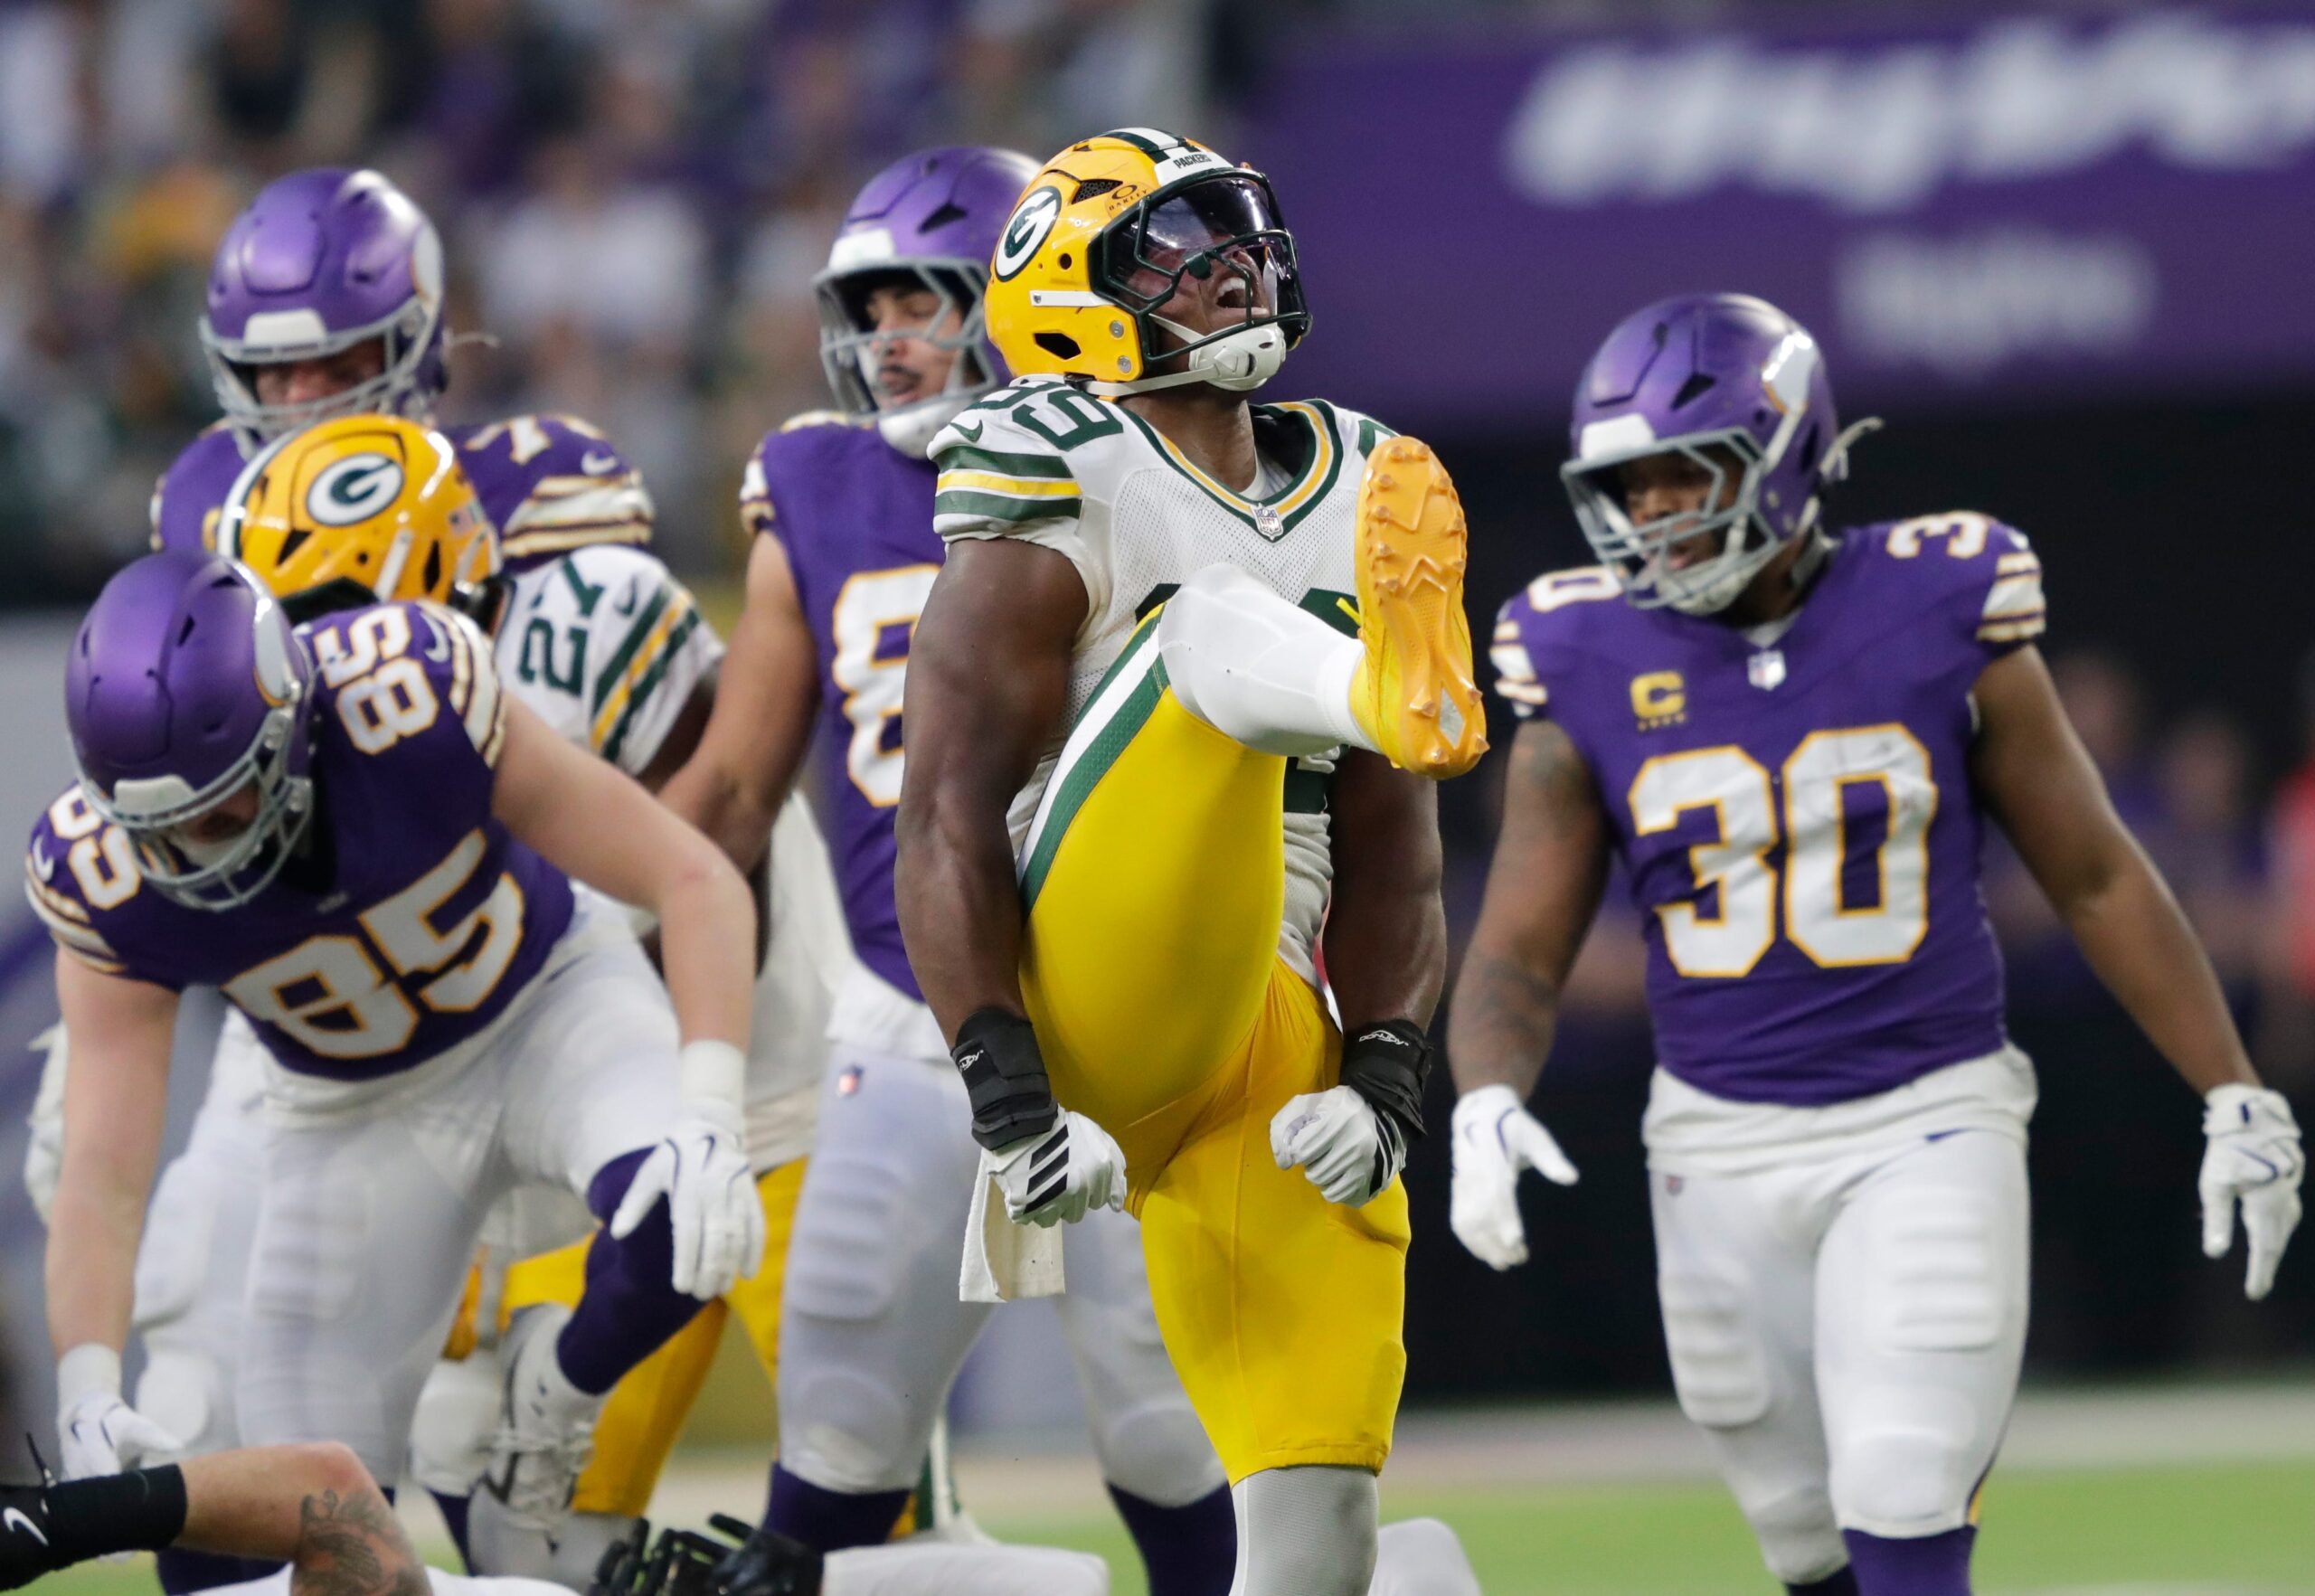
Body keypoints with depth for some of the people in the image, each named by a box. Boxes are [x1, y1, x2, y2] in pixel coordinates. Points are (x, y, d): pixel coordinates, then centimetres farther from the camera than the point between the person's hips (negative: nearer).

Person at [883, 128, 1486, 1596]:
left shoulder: (1350, 510, 17)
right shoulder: (1061, 513, -2)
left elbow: (1388, 855, 14)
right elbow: (947, 825, -8)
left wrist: (1382, 1082, -2)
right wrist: (1009, 1104, -18)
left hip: (1270, 1028, 6)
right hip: (1092, 997, -6)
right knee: (1213, 624, -26)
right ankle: (1394, 689, -63)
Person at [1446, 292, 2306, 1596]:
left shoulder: (1941, 621, -5)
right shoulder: (1594, 670, -1)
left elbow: (2098, 878, 4)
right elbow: (1518, 957, 0)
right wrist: (1488, 1107, -21)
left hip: (1931, 1123, -3)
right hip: (1724, 1147, 3)